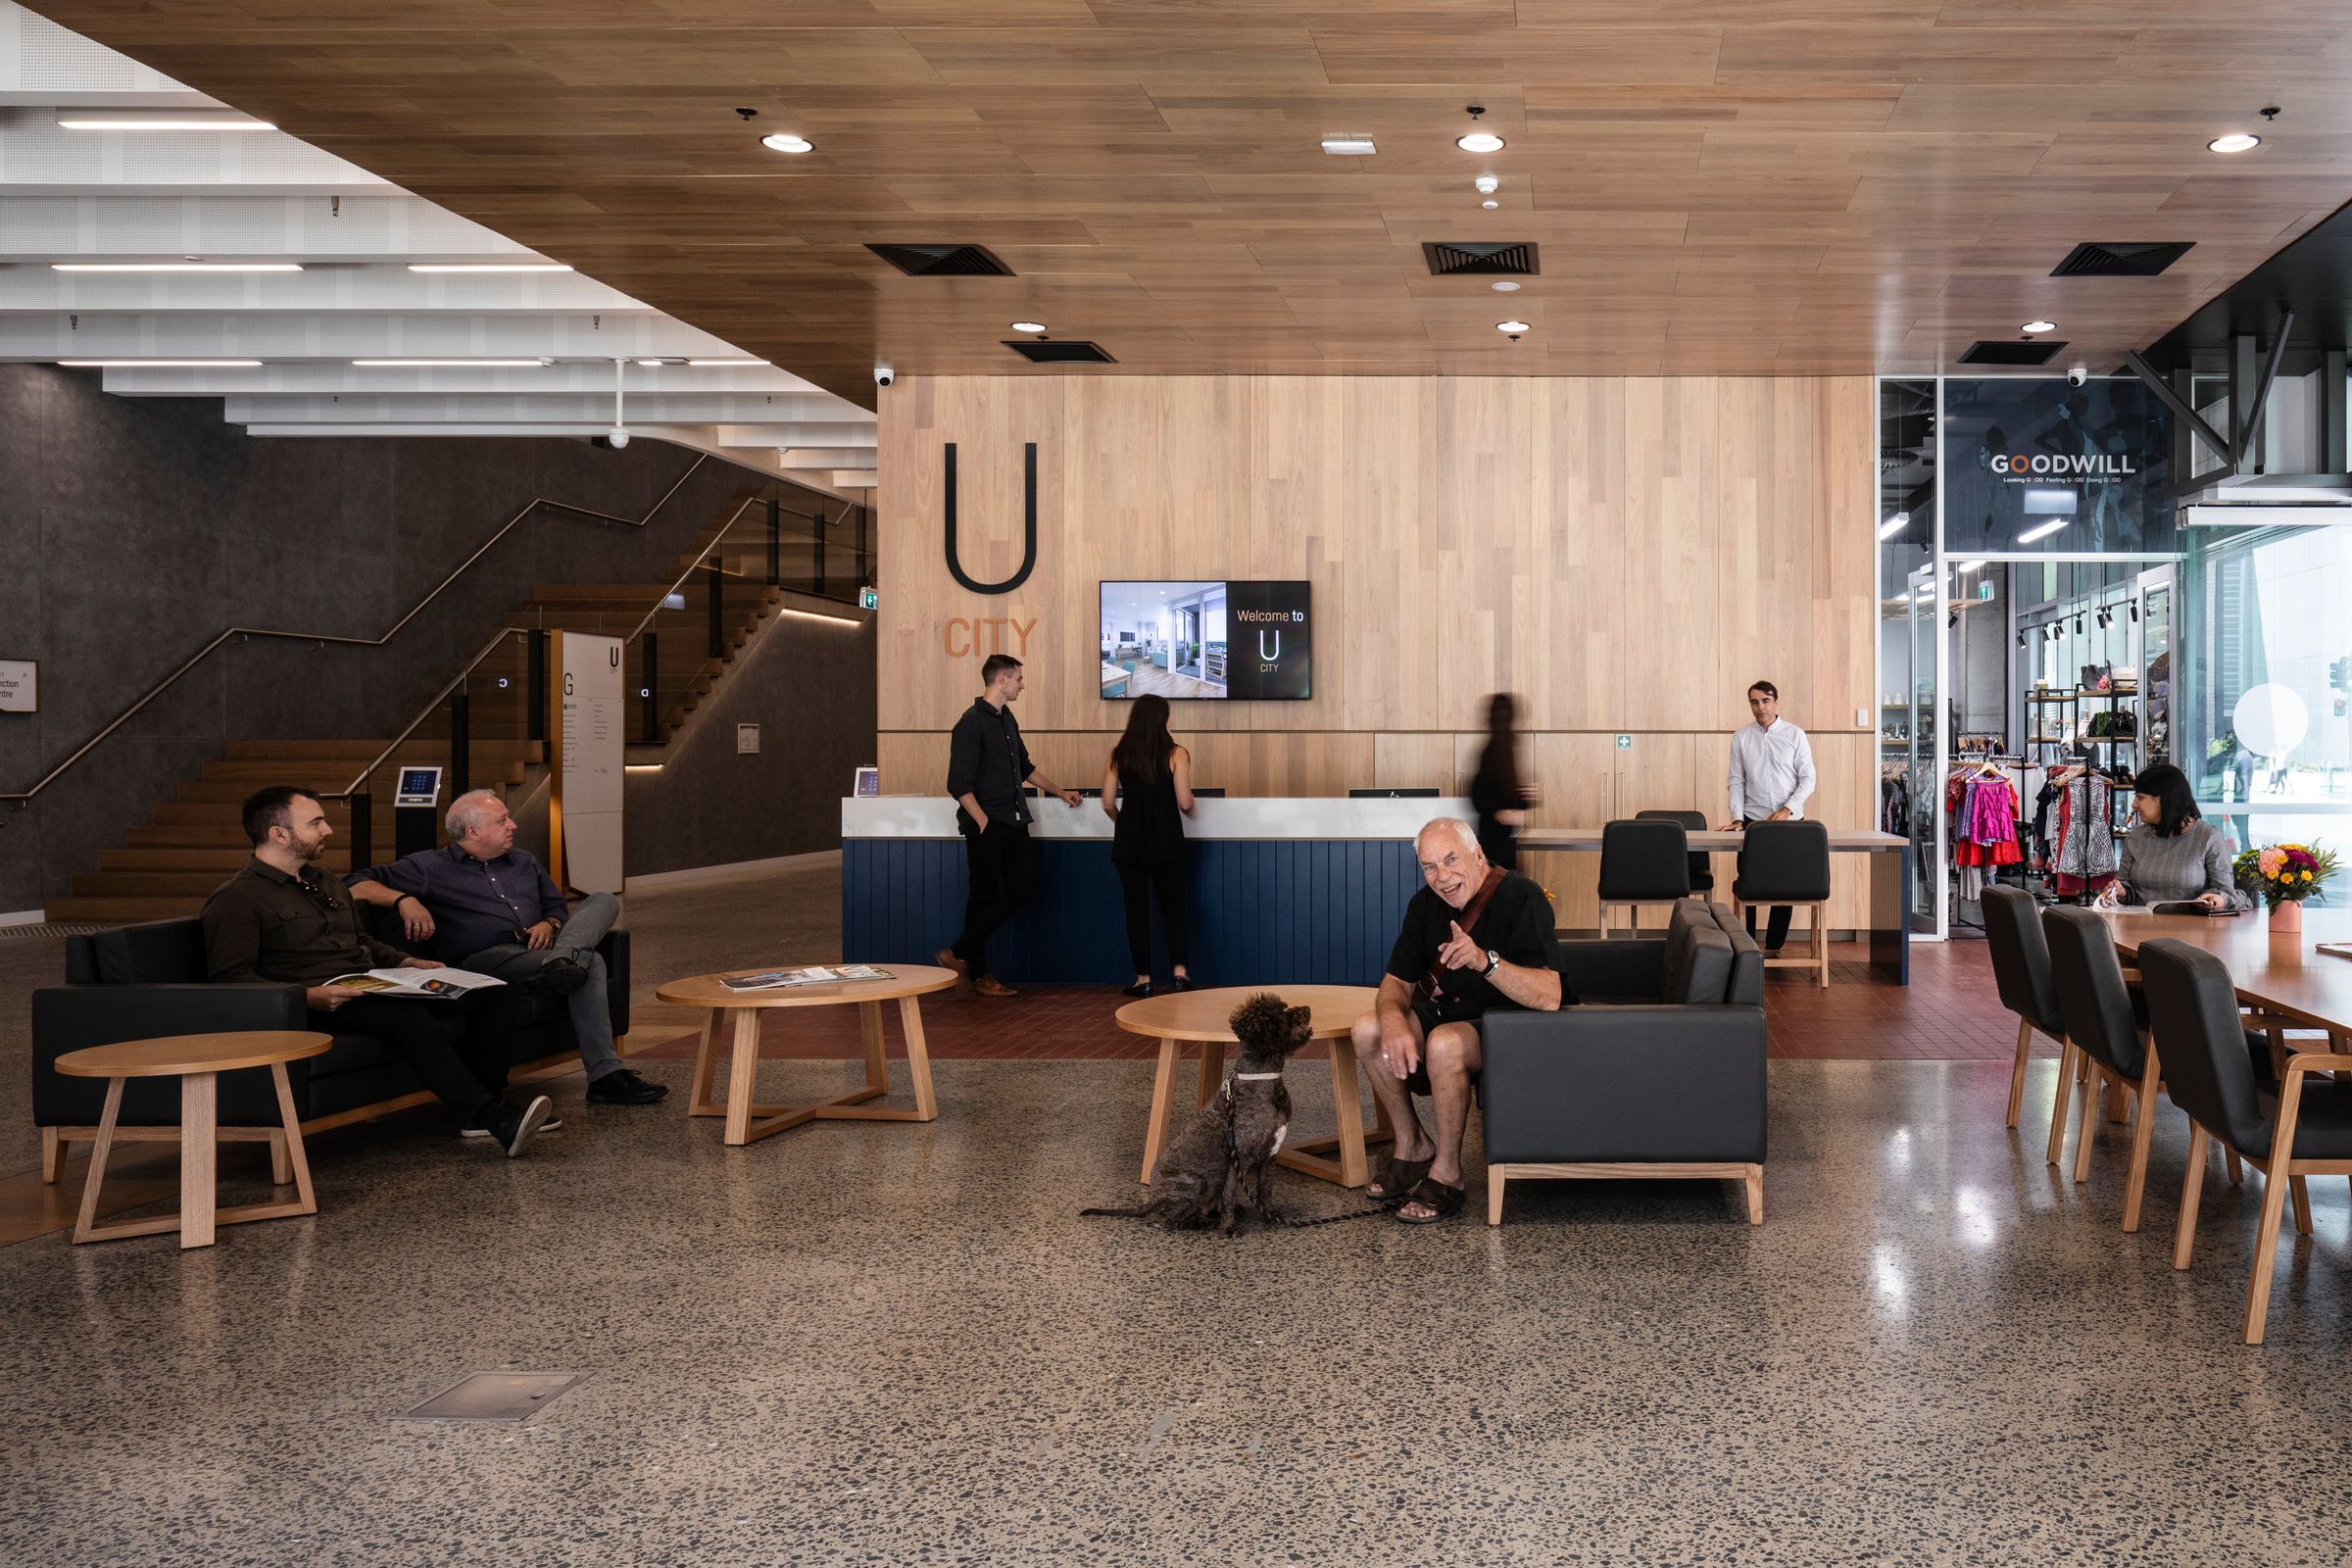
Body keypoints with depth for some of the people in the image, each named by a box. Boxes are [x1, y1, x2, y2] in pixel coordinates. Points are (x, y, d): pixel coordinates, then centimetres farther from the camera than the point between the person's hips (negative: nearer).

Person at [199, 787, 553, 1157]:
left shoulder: (328, 883, 26)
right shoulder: (236, 899, -2)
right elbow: (229, 977, -12)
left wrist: (406, 963, 15)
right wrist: (308, 995, -24)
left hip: (374, 990, 8)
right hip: (320, 1006, -8)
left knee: (492, 990, -8)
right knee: (407, 1017, -37)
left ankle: (476, 1108, -13)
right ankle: (496, 1119, -37)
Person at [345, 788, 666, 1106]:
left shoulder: (524, 862, 27)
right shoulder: (431, 867, 9)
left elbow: (558, 906, 31)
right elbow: (357, 885, 2)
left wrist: (549, 924, 5)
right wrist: (403, 899, -18)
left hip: (537, 950, 6)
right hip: (485, 958, -6)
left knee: (604, 901, -17)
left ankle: (562, 962, -43)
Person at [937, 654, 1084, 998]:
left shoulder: (1006, 719, 15)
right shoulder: (972, 723, -12)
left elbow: (1024, 767, 29)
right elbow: (960, 785, -16)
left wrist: (1060, 792, 31)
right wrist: (983, 823, -20)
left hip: (1013, 824, 9)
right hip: (986, 827, -8)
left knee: (1020, 890, 5)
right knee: (984, 896, -2)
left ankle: (961, 954, 12)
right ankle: (975, 970, 10)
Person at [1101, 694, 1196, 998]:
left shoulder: (1118, 755, -1)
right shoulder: (1176, 754, -7)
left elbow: (1108, 804, 0)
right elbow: (1185, 803, -10)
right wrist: (1190, 809, 13)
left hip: (1130, 840, 1)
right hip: (1166, 840, -1)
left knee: (1136, 907, 8)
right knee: (1173, 905, 10)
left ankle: (1144, 978, 8)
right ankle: (1179, 970, -4)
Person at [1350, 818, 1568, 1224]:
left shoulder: (1520, 897, -22)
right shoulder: (1426, 905, 0)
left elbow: (1549, 996, -32)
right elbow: (1397, 983, 2)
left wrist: (1484, 961, -46)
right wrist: (1394, 1021, -23)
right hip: (1453, 1014, 7)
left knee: (1445, 1043, -35)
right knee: (1367, 1031, -13)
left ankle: (1446, 1175, -18)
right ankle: (1412, 1146, 5)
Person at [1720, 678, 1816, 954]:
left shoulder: (1795, 735, 0)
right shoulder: (1741, 738, 4)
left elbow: (1808, 779, -1)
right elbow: (1736, 781, 4)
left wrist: (1788, 809, -14)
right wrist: (1737, 817, -8)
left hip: (1789, 821, -1)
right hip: (1752, 821, 1)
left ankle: (1774, 946, 10)